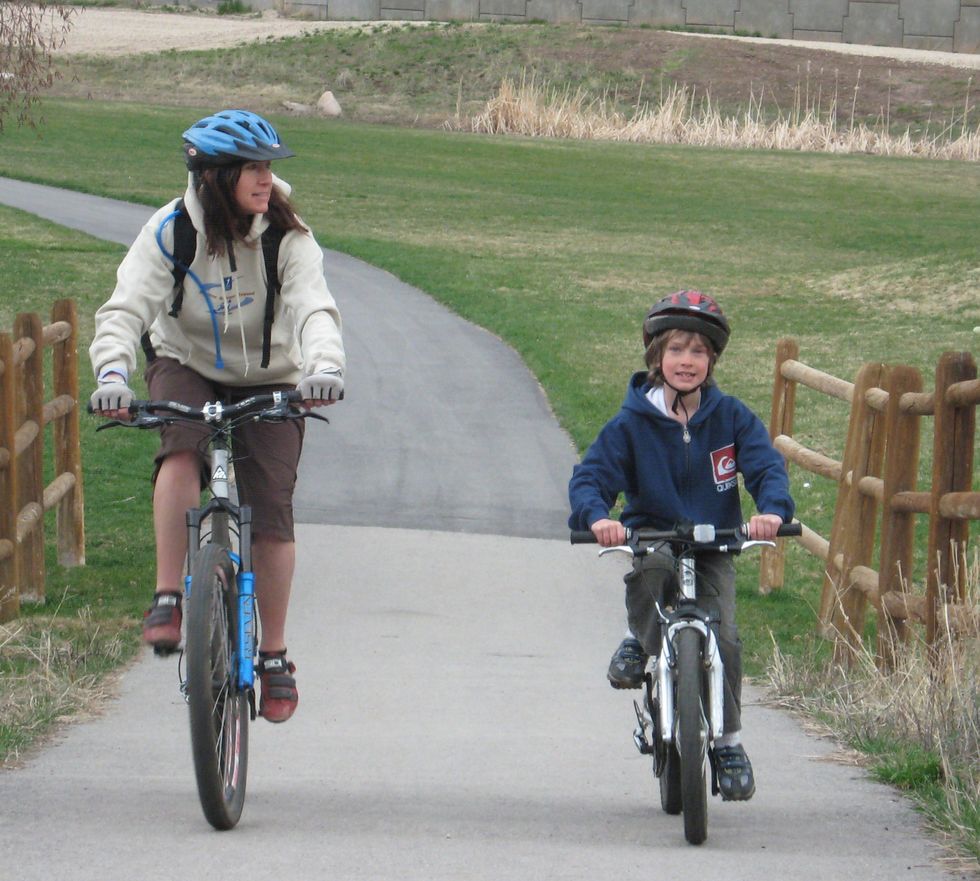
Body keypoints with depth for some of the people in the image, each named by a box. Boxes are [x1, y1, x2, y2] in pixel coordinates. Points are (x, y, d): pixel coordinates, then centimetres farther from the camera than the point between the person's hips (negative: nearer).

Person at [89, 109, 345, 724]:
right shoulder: (170, 232, -18)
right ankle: (168, 599, -27)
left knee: (272, 512, -9)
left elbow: (314, 308, -31)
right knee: (182, 453, -33)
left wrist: (325, 366, -52)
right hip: (186, 367, 0)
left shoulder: (287, 238, -17)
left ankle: (274, 655, 8)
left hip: (267, 380, 0)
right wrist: (113, 374, -47)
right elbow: (126, 309, -27)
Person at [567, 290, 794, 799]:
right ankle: (639, 640, -8)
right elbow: (590, 476, -8)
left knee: (722, 637, -16)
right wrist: (597, 517, -31)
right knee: (652, 567, -38)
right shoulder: (631, 424, -3)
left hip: (715, 550, 1)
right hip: (653, 540, -1)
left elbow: (766, 466, -8)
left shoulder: (731, 418, 1)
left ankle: (729, 743, 2)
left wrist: (772, 510, -31)